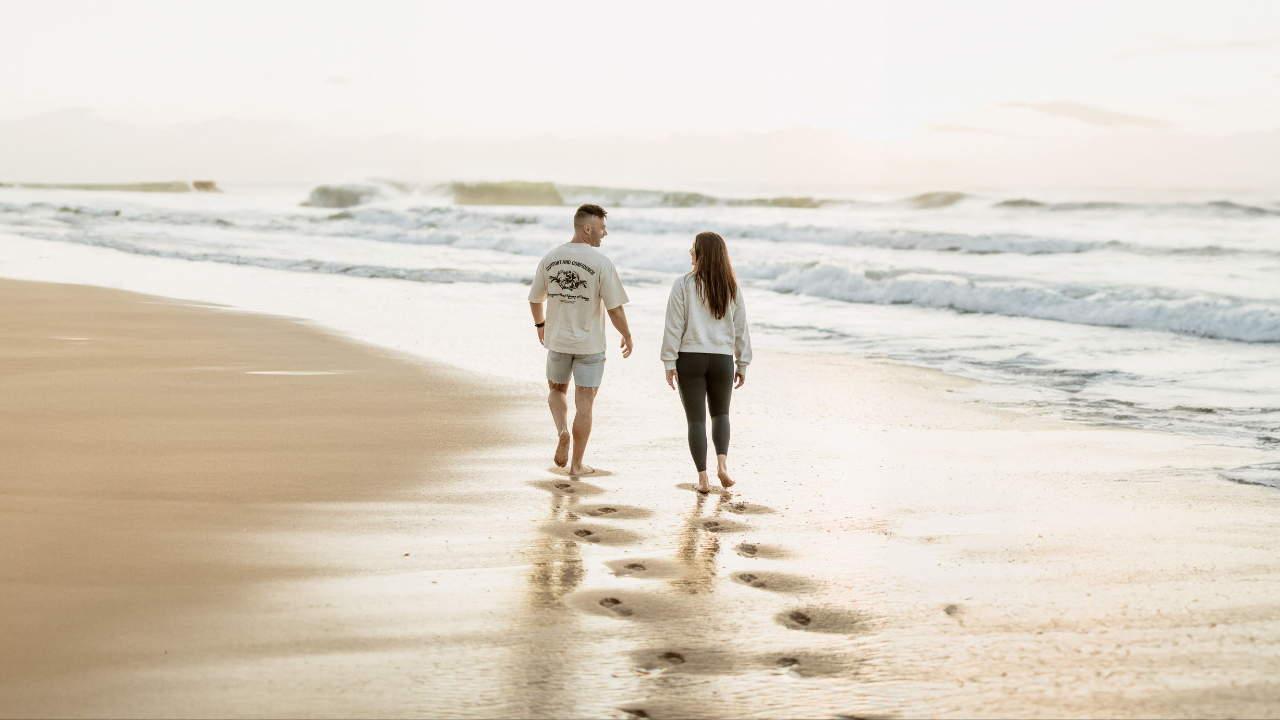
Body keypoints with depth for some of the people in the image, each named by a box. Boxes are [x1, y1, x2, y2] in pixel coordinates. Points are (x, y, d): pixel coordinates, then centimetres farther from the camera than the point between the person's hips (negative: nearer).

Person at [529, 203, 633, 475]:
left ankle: (562, 431, -2)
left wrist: (540, 324, 28)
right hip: (589, 344, -3)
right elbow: (615, 308, -14)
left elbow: (535, 299, 9)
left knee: (557, 389, 25)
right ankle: (577, 464, 10)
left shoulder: (549, 258, -1)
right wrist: (627, 336, 2)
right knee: (584, 402, 6)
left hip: (557, 340, 3)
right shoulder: (601, 263, -15)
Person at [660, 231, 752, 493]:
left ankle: (703, 477, 3)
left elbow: (674, 326, -8)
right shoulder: (732, 288, 3)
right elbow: (740, 329, 6)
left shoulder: (683, 284, -7)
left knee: (696, 419, 6)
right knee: (720, 413, 22)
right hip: (722, 360, 2)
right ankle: (722, 461, 2)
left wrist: (670, 363, -3)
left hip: (690, 359, -2)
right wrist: (743, 364, 14)